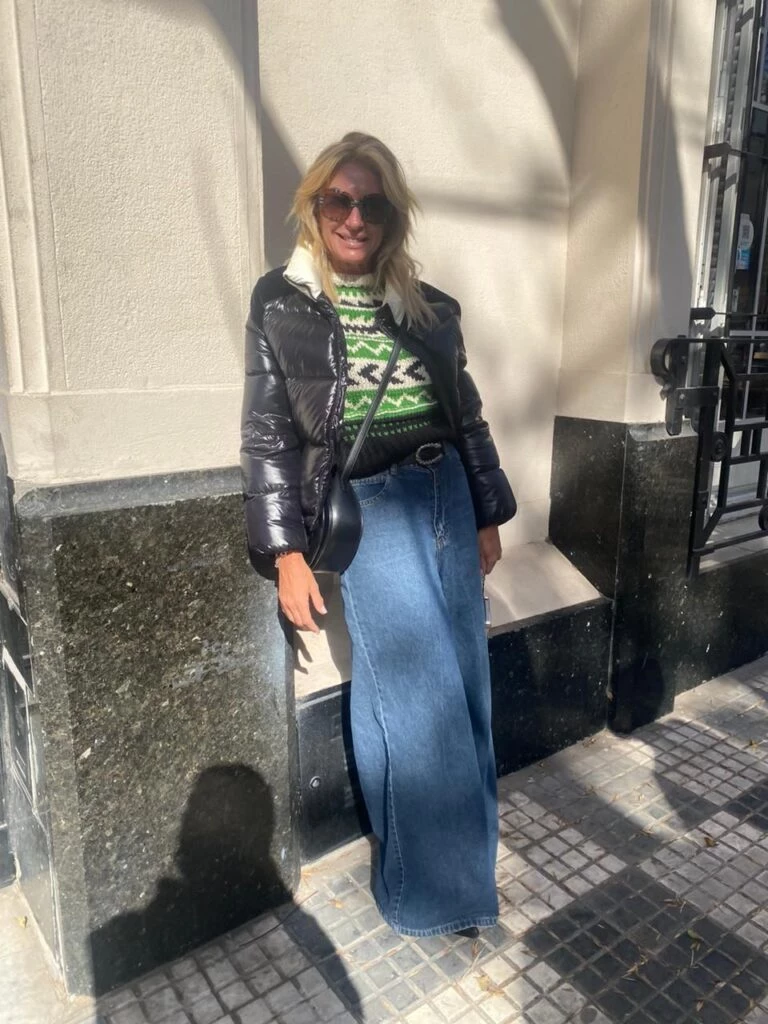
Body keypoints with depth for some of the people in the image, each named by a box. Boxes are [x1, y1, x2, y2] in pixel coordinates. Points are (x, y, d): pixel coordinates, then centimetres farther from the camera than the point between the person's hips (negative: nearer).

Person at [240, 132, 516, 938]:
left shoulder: (429, 308, 9)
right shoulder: (281, 303, -1)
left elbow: (468, 418, 13)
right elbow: (268, 436, -5)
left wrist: (487, 517, 13)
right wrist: (287, 554, -9)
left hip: (447, 498, 5)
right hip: (368, 511, -4)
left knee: (463, 680, 11)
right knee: (420, 691, -2)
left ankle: (458, 851, 35)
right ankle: (437, 884, 21)